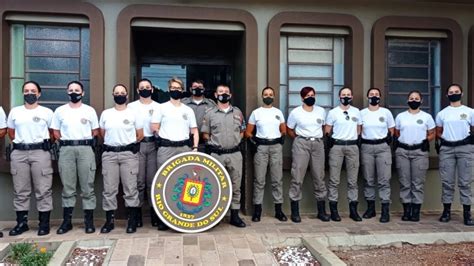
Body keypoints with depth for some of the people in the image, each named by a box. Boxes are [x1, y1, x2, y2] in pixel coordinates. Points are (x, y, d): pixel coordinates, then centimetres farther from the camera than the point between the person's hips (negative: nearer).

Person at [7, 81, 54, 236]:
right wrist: (21, 142, 11)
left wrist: (43, 142, 4)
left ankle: (44, 224, 3)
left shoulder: (47, 112, 5)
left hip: (40, 152, -3)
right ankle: (21, 223, 16)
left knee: (43, 190, -3)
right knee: (20, 191, 7)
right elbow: (11, 132, 21)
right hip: (19, 153, 3)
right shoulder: (15, 112, 13)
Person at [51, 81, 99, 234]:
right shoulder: (60, 111, 9)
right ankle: (67, 221, 13)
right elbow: (56, 132, 12)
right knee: (67, 188, 5)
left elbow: (95, 132, 9)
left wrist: (85, 142, 3)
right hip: (66, 150, 1)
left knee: (87, 188, 0)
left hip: (85, 149, -1)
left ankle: (89, 221, 7)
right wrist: (67, 143, 5)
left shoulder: (90, 110, 6)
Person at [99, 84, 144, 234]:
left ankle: (132, 221, 8)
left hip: (129, 154, -2)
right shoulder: (105, 114, 9)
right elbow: (102, 134, 18)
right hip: (109, 154, 2)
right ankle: (109, 220, 14)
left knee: (130, 188, -1)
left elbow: (140, 135, 6)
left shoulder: (133, 113, 3)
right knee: (109, 189, 4)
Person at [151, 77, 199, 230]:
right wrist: (165, 138, 3)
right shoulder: (162, 108, 4)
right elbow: (154, 128, 3)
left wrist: (195, 147, 0)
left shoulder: (188, 110, 11)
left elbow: (194, 131, 11)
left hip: (184, 148, 3)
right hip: (166, 149, -2)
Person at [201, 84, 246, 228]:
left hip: (235, 154, 2)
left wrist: (234, 142, 5)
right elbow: (205, 134, 6)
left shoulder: (237, 112, 9)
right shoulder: (210, 114, 3)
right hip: (216, 155, -2)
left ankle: (235, 215, 15)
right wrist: (216, 143, 3)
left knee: (235, 186, 6)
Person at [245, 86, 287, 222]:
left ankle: (278, 209, 11)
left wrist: (281, 140, 2)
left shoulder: (278, 112, 12)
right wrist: (253, 141, -5)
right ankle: (257, 209, 6)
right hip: (261, 147, -2)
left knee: (277, 179, 3)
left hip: (276, 147, 2)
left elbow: (284, 130, 18)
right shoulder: (256, 112, 6)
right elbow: (248, 132, 8)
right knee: (259, 180, -1)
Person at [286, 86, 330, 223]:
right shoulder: (295, 112, 0)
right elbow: (289, 130, 9)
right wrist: (301, 139, 7)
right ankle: (295, 211, 3)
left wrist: (317, 137, 11)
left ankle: (321, 210, 15)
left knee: (319, 177, 6)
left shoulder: (321, 111, 9)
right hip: (301, 144, -3)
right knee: (297, 177, -5)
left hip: (318, 144, 3)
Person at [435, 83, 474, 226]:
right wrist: (442, 138, 0)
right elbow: (438, 132, 17)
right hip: (447, 149, 2)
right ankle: (446, 211, 11)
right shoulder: (442, 113, 12)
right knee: (447, 182, 3)